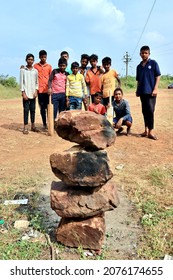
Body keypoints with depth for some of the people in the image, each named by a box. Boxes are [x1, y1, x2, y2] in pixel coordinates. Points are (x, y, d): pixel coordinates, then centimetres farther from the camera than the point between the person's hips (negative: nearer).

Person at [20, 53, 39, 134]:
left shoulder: (35, 71, 10)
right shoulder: (23, 70, 1)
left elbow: (37, 82, 11)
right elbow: (21, 82, -2)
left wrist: (36, 91, -1)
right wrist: (23, 93, -9)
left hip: (33, 94, 3)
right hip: (26, 93, -3)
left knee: (33, 110, 8)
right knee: (26, 110, -4)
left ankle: (33, 126, 16)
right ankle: (25, 127, -1)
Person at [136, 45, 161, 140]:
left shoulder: (153, 63, 2)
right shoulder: (139, 66, 15)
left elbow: (158, 76, -2)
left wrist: (155, 89, -11)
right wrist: (137, 90, 10)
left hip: (151, 91, -5)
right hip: (142, 92, 5)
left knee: (150, 110, -10)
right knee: (144, 111, 7)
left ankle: (151, 131, -6)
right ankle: (146, 130, 14)